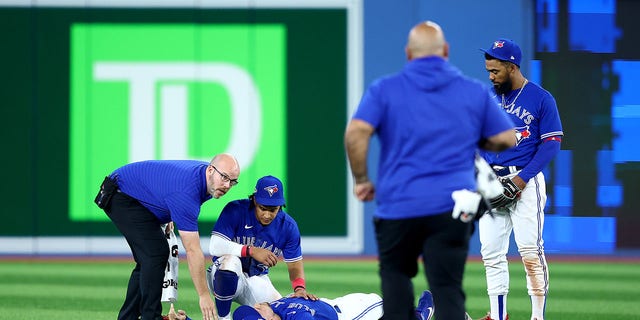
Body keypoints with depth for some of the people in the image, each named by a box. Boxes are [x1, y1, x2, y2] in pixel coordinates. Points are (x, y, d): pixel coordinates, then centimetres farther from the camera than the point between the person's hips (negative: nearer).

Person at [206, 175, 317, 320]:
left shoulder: (288, 226, -6)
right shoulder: (235, 210, -17)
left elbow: (294, 265, -1)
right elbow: (215, 246, -26)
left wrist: (299, 288, -23)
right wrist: (252, 251, -36)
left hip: (257, 281, 4)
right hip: (225, 278, -4)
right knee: (230, 260, -38)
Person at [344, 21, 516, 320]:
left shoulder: (384, 90, 4)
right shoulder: (476, 91, 9)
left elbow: (356, 132, -10)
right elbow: (507, 139, 10)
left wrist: (361, 179, 2)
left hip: (398, 207, 0)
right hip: (453, 206, 1)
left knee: (395, 274, 20)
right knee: (447, 290, -3)